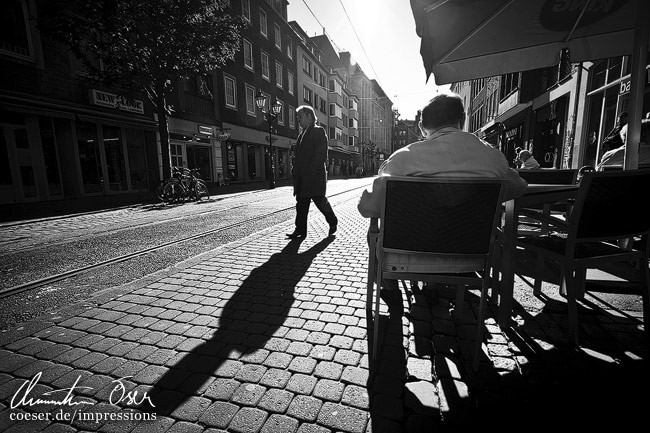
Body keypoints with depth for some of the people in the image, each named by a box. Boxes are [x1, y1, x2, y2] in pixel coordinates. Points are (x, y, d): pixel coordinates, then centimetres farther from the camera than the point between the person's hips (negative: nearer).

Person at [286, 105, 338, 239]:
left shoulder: (318, 131, -5)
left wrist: (313, 171, -19)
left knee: (319, 200, 2)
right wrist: (295, 170, 10)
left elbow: (322, 154, -14)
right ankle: (300, 230, 12)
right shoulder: (302, 134, 20)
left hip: (314, 176, -8)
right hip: (301, 177, 8)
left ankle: (333, 221, 24)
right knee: (301, 203, 6)